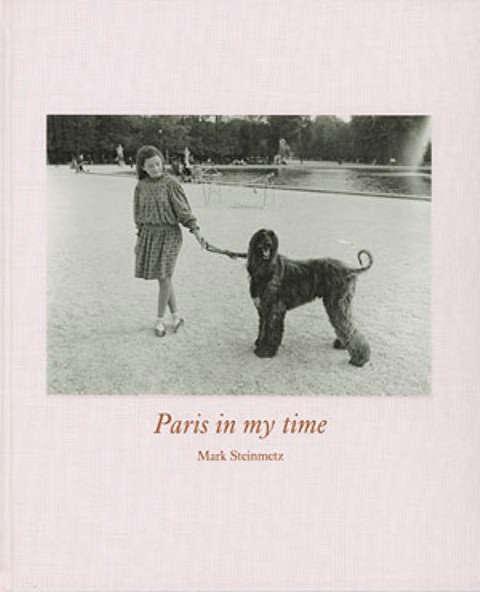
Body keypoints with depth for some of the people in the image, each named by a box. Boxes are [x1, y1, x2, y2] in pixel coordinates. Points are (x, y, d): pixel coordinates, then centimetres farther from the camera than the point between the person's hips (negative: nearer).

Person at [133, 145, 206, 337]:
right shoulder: (141, 187, 3)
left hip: (169, 234, -4)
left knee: (164, 277, -4)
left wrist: (196, 231, -18)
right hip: (149, 234, 4)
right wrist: (139, 239, 12)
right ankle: (175, 315, 21)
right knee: (162, 278, 7)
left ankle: (160, 319, 10)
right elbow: (139, 214, 11)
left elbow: (183, 210, -9)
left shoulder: (171, 184, -9)